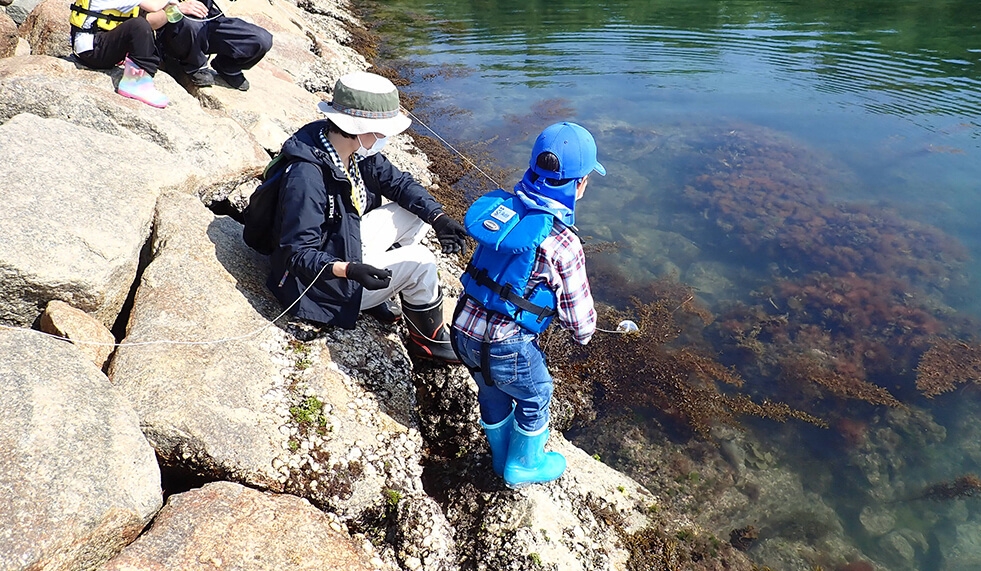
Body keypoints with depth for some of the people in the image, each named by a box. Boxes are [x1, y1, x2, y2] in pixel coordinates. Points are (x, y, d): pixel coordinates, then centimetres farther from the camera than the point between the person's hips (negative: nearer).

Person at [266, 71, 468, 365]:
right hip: (322, 279, -9)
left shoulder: (359, 151, -9)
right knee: (418, 262, -17)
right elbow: (298, 254, -29)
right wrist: (349, 270, -44)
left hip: (349, 244, 9)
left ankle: (379, 292, 10)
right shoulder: (306, 177, -32)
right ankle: (429, 340, 7)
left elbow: (399, 182, 2)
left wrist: (439, 218, -12)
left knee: (417, 212, 5)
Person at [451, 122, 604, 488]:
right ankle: (523, 468, 47)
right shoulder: (562, 243, -21)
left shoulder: (499, 207, -4)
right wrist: (584, 333, 14)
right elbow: (577, 310, -9)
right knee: (534, 398, 24)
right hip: (506, 346, -6)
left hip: (463, 331, 6)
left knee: (493, 394, 30)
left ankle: (502, 458, 56)